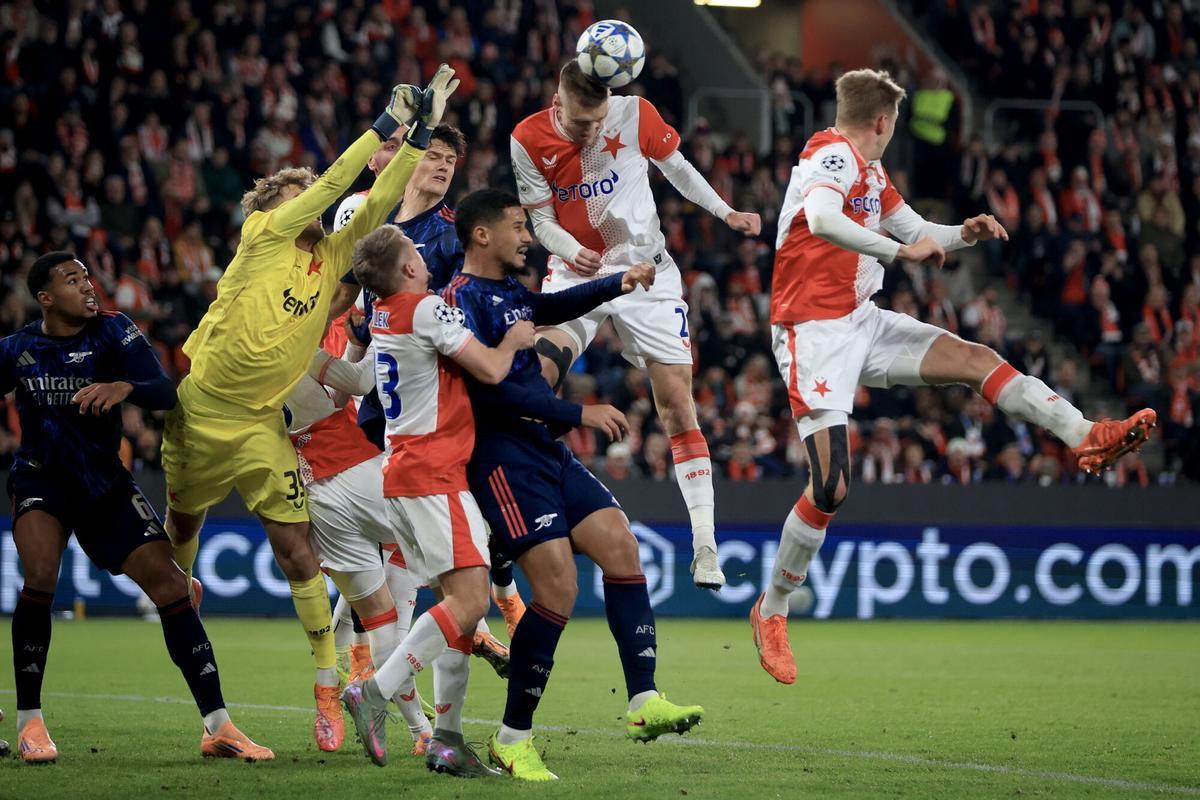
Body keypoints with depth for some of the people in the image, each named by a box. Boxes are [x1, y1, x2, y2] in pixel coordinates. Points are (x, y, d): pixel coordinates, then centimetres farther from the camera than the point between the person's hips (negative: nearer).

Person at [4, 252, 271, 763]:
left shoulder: (113, 332, -8)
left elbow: (165, 394, -19)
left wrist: (124, 386, -39)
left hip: (104, 481, 1)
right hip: (42, 478, -1)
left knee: (167, 581, -9)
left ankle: (217, 727, -3)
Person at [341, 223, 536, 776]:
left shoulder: (383, 315, 15)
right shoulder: (426, 310, -12)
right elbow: (490, 370, -15)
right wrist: (513, 341, 5)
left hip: (403, 471, 10)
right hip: (433, 474, -10)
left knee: (460, 600, 8)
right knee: (471, 598, -15)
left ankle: (446, 739, 2)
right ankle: (374, 692, -23)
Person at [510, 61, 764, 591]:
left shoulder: (635, 114, -10)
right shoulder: (528, 140, -9)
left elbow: (677, 169, 8)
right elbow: (543, 220, -4)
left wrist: (726, 214, 4)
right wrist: (572, 250, -23)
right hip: (574, 274, 0)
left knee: (677, 404, -6)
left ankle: (705, 546, -4)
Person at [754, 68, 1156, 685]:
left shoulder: (871, 171, 15)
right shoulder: (833, 155, -14)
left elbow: (917, 232, 26)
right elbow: (822, 222, -36)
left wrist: (965, 234, 6)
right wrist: (901, 250, -34)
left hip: (861, 321, 9)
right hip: (815, 332, -9)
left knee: (975, 359, -4)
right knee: (831, 488, -12)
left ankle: (1086, 437, -8)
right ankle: (771, 612, 3)